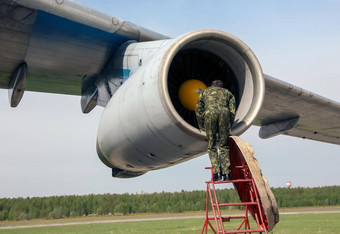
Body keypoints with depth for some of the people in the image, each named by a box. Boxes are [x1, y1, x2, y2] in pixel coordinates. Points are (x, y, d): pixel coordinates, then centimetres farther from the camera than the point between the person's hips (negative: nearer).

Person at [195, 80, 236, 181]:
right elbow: (232, 110, 17)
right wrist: (229, 125, 20)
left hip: (209, 113, -1)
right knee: (224, 145, 9)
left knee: (211, 146, 7)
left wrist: (201, 125, 25)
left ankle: (216, 173, -4)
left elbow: (198, 109, 21)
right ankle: (226, 173, 1)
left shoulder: (205, 91, 31)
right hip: (224, 113, 1)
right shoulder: (227, 92, 32)